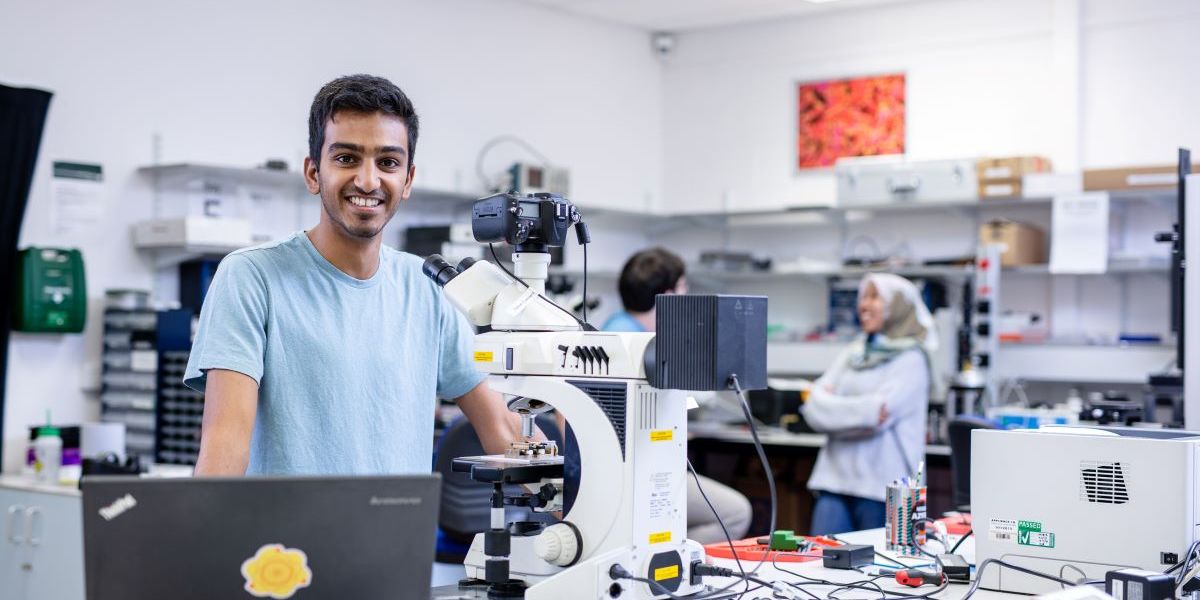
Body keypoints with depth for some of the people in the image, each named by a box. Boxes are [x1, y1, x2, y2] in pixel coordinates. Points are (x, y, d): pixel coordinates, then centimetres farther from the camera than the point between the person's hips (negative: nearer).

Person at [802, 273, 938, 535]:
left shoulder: (912, 359, -1)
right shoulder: (853, 353, 16)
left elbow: (882, 414, -15)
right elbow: (815, 407, 5)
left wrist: (833, 407, -5)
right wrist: (866, 411, -9)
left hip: (880, 485, -5)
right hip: (835, 477, 5)